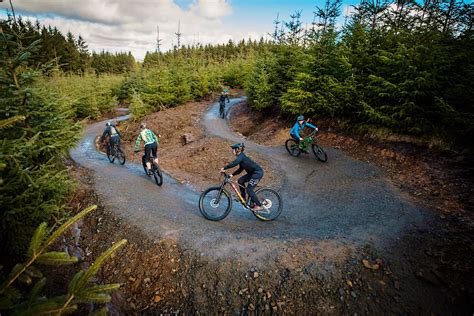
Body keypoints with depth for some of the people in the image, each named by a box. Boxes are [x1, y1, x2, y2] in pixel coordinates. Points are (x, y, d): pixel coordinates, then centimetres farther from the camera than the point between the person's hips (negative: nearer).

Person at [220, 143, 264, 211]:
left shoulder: (241, 156, -16)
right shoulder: (241, 156, 12)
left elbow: (234, 163, -32)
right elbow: (240, 169, 15)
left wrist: (224, 168, -28)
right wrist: (232, 175, 7)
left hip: (258, 172, -10)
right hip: (253, 172, 10)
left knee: (249, 189, -11)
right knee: (240, 180, 9)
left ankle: (258, 205, -2)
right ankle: (243, 198, 18)